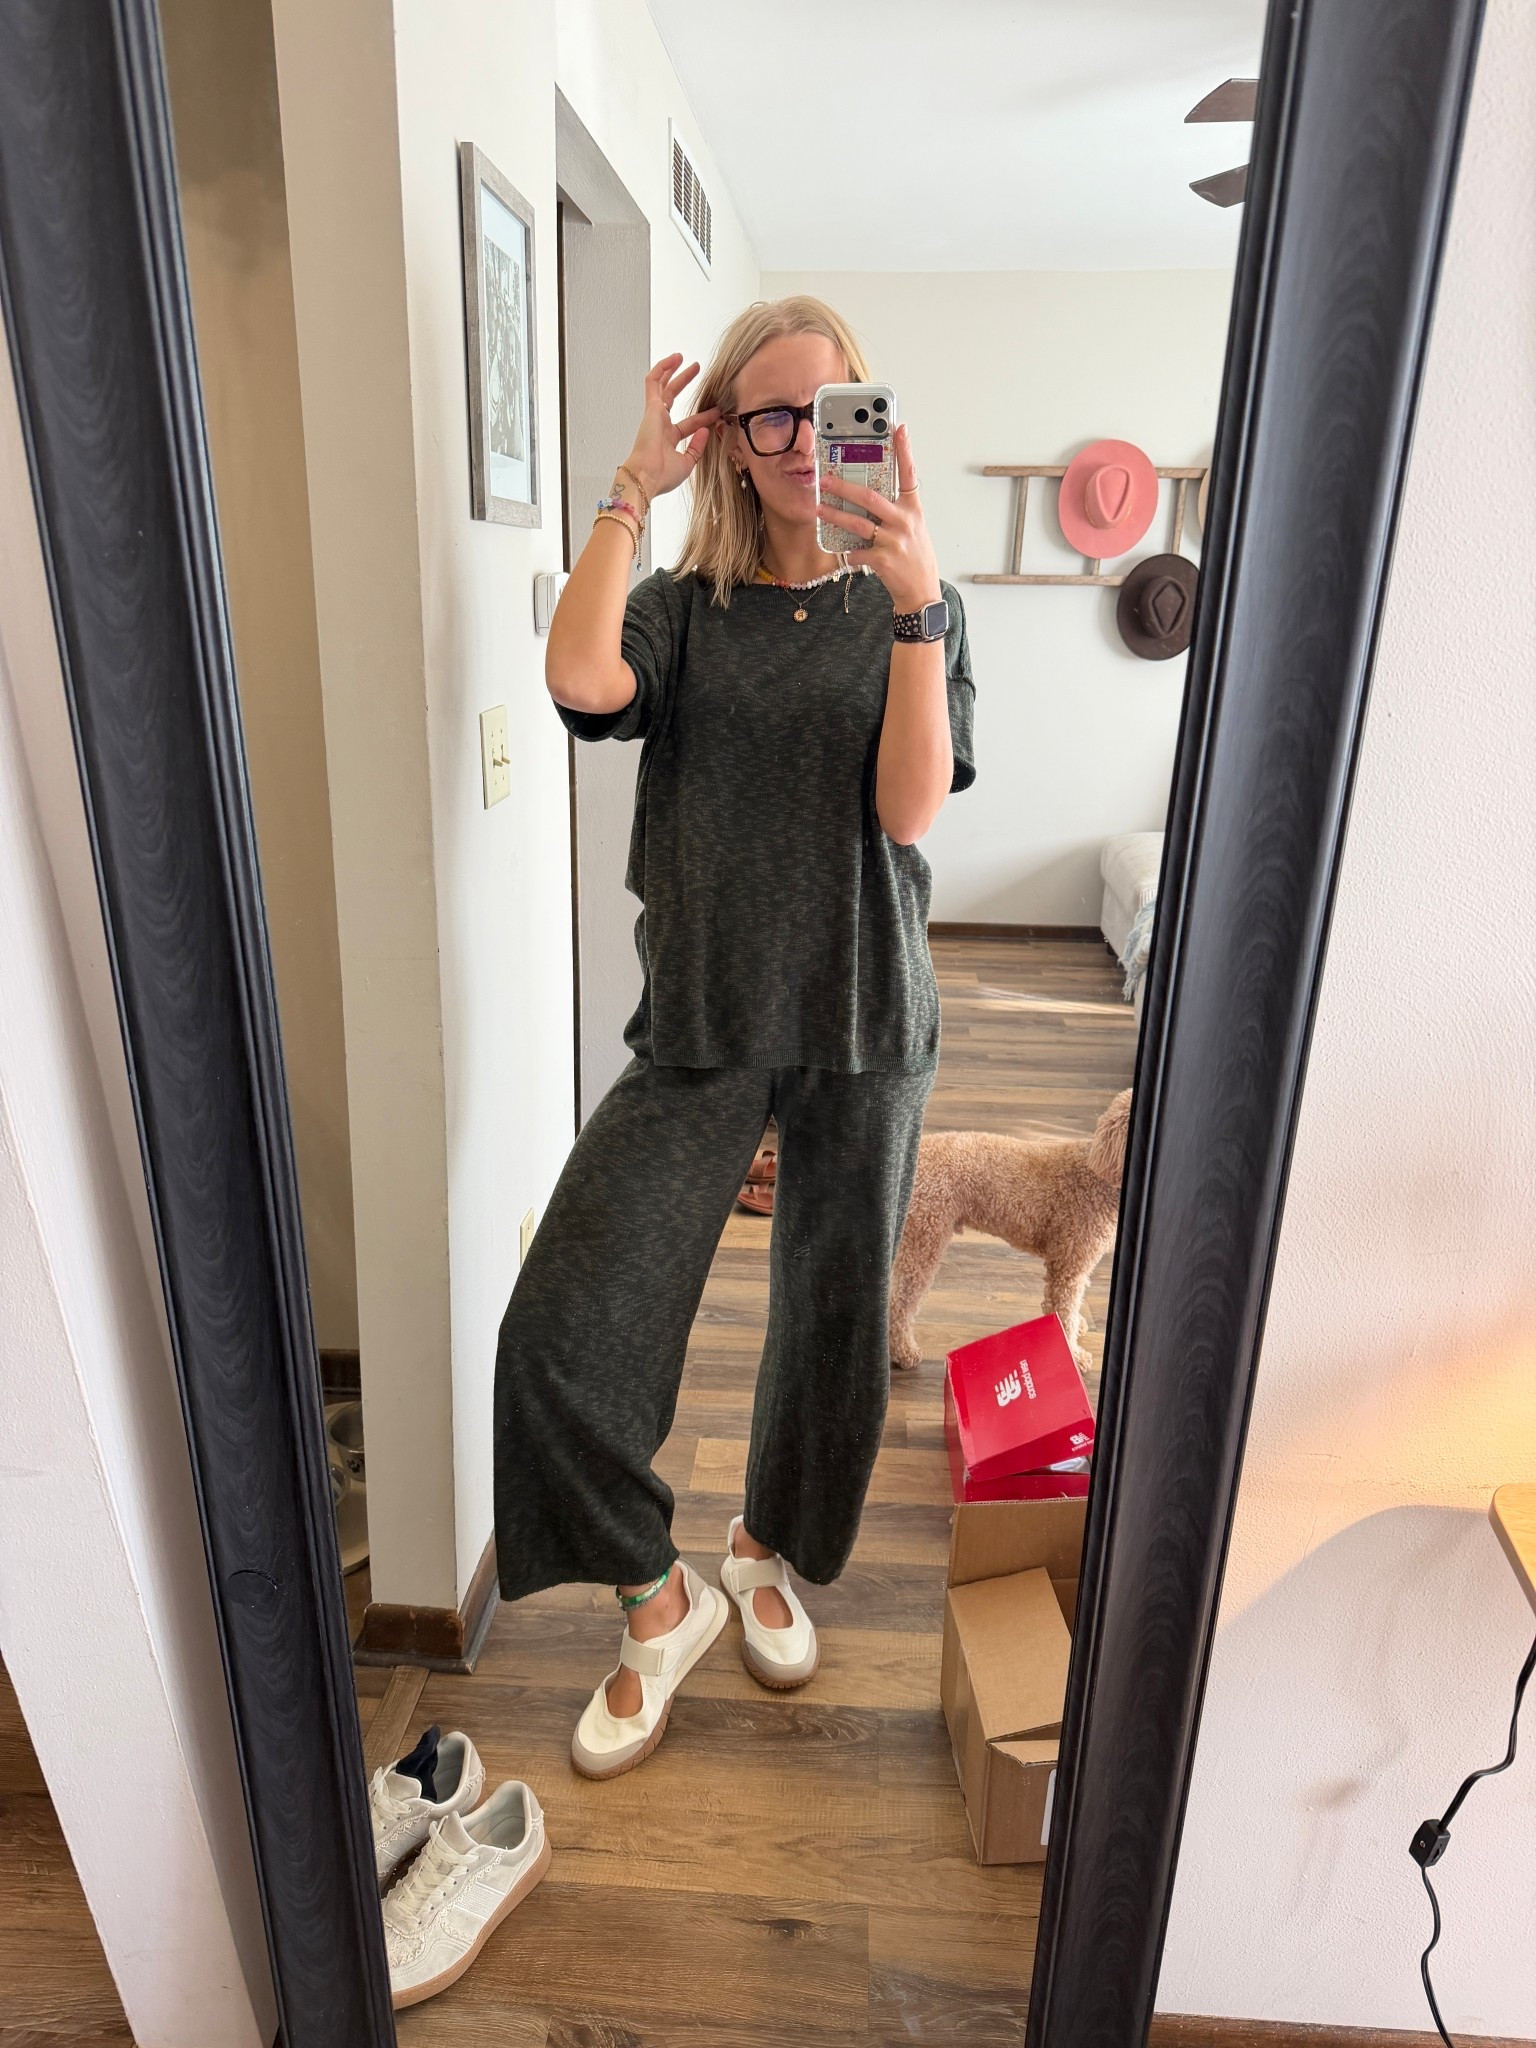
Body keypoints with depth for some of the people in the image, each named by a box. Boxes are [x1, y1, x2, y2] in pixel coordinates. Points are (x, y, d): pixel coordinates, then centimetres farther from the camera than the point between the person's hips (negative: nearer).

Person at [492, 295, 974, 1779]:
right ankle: (657, 1602, 18)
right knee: (564, 1327, -10)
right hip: (703, 1023, 0)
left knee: (833, 1313, 12)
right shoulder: (684, 607, 6)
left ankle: (769, 1549, 43)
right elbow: (579, 678, -18)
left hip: (864, 1020, 1)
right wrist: (631, 487, -11)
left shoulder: (913, 608, 5)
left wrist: (914, 594, -19)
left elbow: (910, 808, -11)